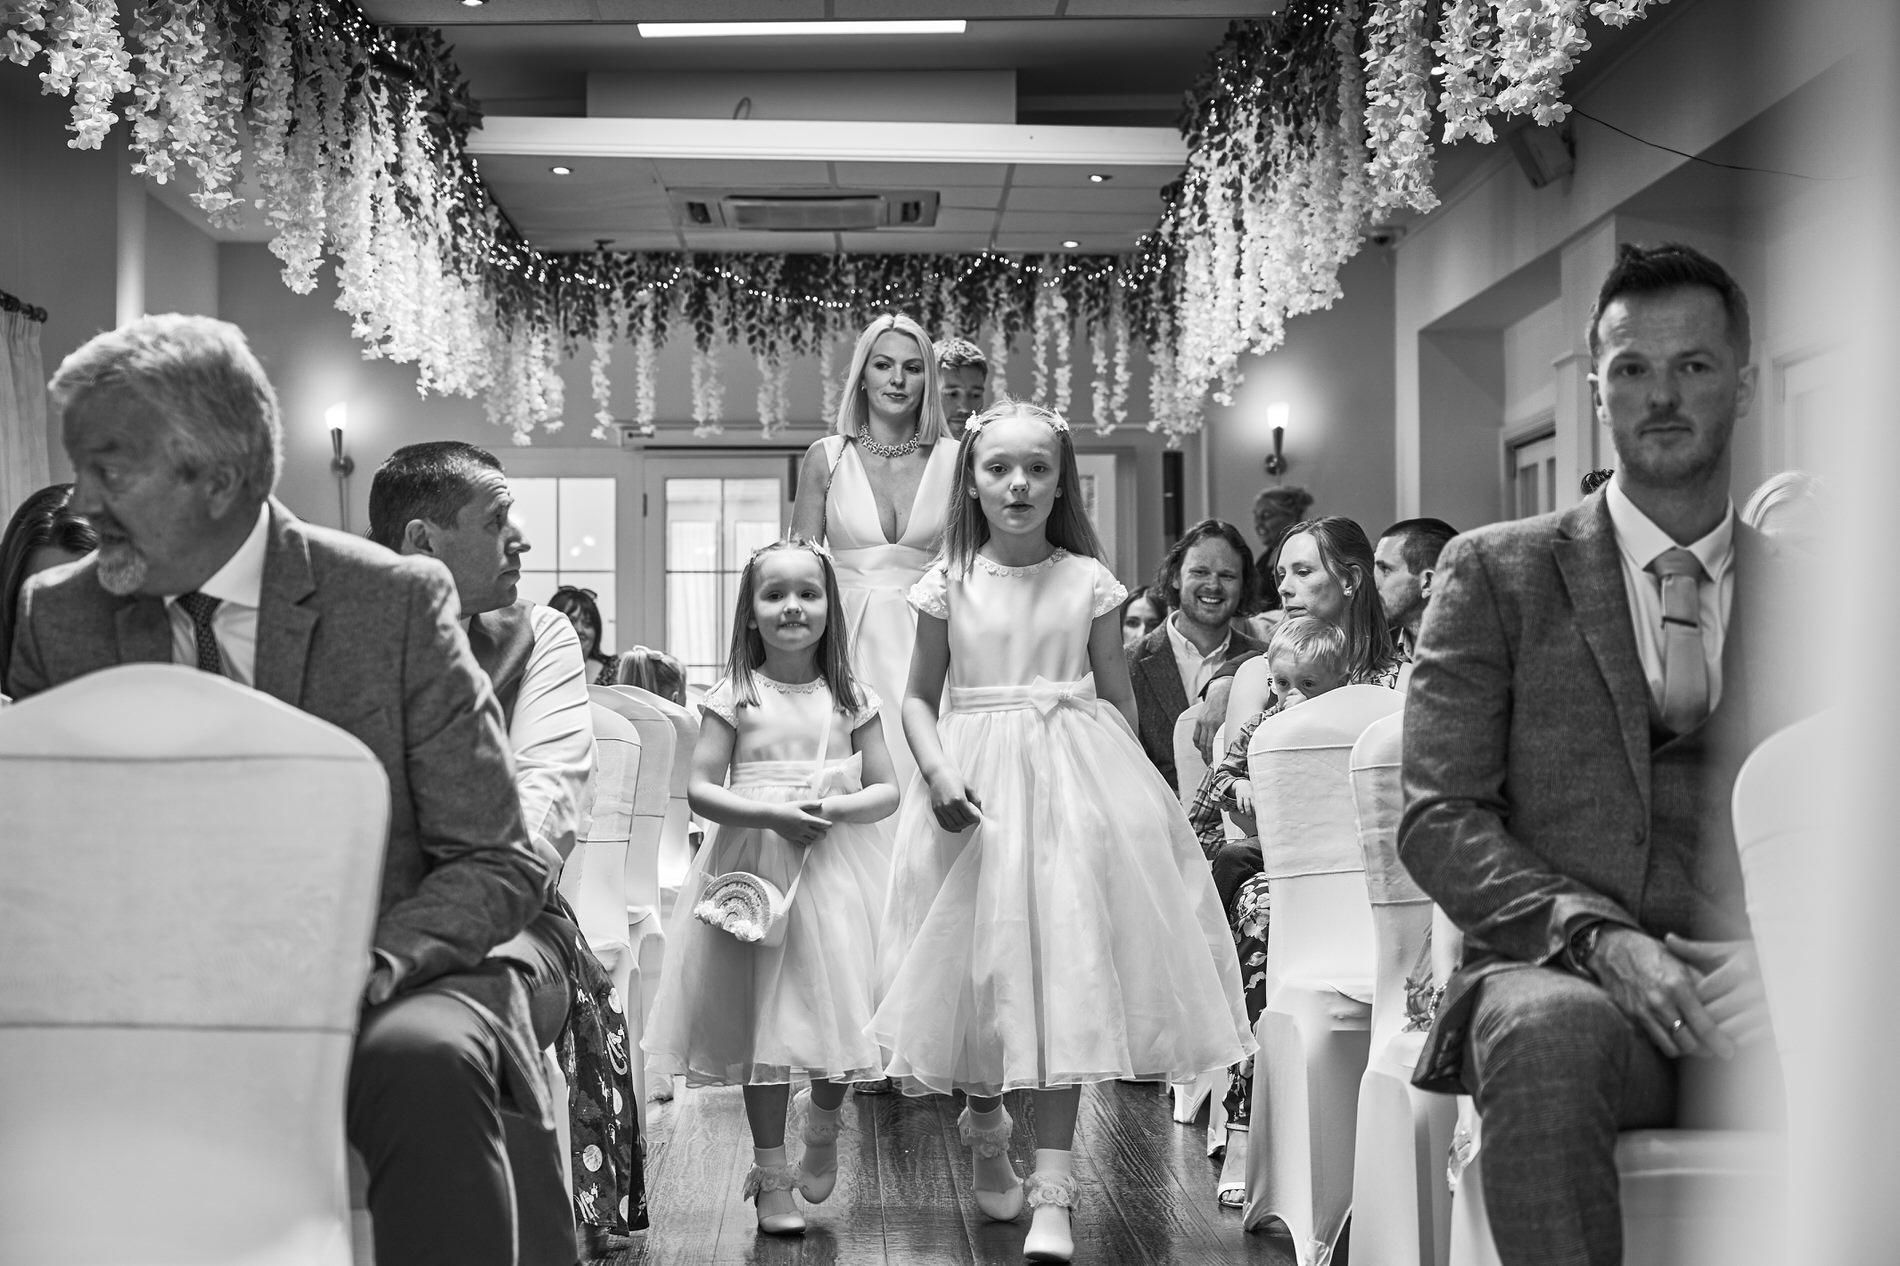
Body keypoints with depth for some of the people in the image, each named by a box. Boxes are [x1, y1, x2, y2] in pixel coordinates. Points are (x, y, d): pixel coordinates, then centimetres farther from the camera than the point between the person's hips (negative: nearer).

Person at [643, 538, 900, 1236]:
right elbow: (701, 789, -3)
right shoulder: (736, 696, 1)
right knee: (762, 1017, 1)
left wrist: (835, 809, -15)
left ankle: (823, 1126, 30)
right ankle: (771, 1175, 12)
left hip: (835, 870, 1)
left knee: (835, 1008, -1)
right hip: (754, 866, -1)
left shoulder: (850, 698, 5)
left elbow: (886, 790, 5)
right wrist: (772, 815, -17)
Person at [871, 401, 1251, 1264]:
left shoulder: (1088, 581, 2)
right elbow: (919, 697, 5)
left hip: (1075, 780, 0)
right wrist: (938, 772, -11)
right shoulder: (949, 584, 1)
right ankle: (984, 1128, 35)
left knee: (1065, 968, -7)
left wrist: (1125, 789, 2)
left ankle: (1053, 1191, -5)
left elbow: (1118, 697, 8)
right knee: (981, 968, 6)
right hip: (979, 787, 1)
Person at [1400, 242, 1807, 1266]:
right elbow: (1438, 819, 2)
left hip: (1760, 996, 2)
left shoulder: (1805, 595, 16)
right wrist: (1599, 937, -15)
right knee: (1548, 1038, -38)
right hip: (1560, 978, -1)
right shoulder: (1496, 573, 10)